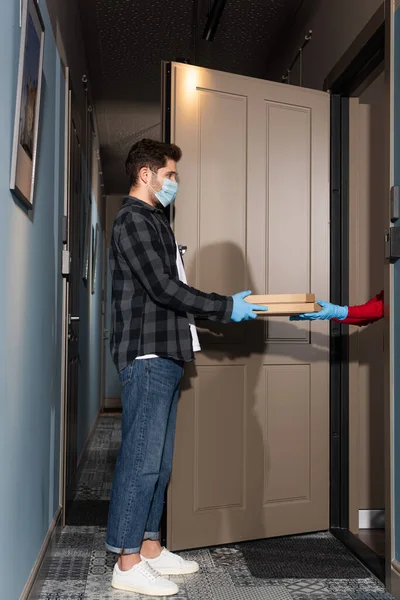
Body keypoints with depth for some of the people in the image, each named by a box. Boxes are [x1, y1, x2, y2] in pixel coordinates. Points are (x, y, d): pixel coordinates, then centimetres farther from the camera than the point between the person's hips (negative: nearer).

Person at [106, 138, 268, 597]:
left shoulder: (152, 220, 22)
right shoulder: (133, 219, -8)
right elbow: (162, 287, -16)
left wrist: (226, 308, 15)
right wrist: (226, 308, -11)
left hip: (164, 356, 10)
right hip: (146, 356, -10)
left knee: (158, 459, 12)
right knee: (142, 459, -5)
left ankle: (148, 547, 22)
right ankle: (127, 563, 4)